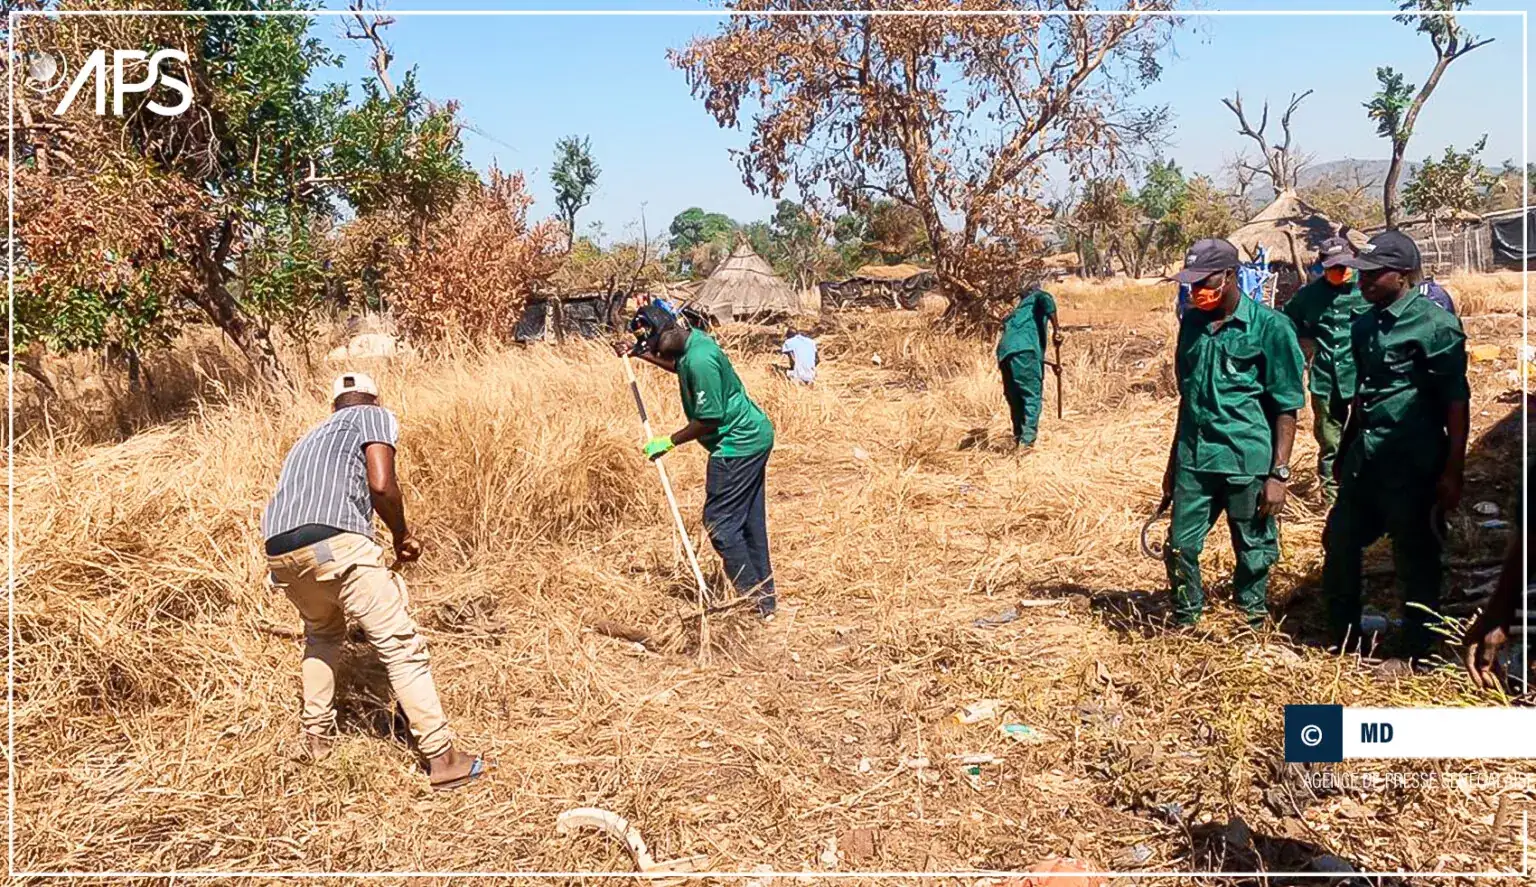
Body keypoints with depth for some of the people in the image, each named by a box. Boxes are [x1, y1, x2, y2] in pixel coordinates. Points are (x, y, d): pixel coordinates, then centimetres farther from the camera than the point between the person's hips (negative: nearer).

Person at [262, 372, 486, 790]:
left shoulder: (311, 436, 36)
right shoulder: (376, 416, 15)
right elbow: (381, 484, -4)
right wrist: (402, 535, 11)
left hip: (280, 552, 7)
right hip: (335, 542, -7)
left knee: (322, 632, 34)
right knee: (401, 646, 0)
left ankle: (317, 737, 36)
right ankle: (443, 759, -1)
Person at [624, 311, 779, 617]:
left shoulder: (699, 361, -25)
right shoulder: (691, 340, 7)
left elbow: (709, 419, -21)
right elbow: (678, 366, 32)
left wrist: (669, 442, -11)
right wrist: (639, 354, 26)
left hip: (737, 444, -10)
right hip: (754, 435, 10)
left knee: (719, 522, -5)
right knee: (750, 521, 14)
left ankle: (755, 601, 0)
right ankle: (765, 598, 21)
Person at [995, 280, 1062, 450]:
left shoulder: (1018, 310, 39)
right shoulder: (1037, 297, 20)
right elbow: (1046, 299, -6)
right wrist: (1056, 329, -9)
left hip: (1004, 353, 7)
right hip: (1024, 350, -7)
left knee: (1015, 399, 16)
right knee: (1033, 396, -6)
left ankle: (1019, 439, 20)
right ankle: (1027, 441, -16)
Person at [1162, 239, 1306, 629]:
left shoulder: (1269, 326, -7)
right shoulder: (1191, 322, 8)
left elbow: (1286, 408, -6)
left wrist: (1279, 474, -11)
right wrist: (1173, 462, 18)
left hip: (1248, 465, -4)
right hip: (1193, 461, 5)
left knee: (1254, 557, 8)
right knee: (1179, 549, 6)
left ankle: (1253, 631, 25)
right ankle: (1185, 623, 25)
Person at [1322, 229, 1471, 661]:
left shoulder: (1434, 323, -12)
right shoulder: (1365, 324, 10)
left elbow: (1456, 401, -13)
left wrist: (1453, 471, -16)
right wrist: (1345, 452, 22)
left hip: (1413, 466, -8)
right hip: (1365, 459, 8)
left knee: (1415, 560, 5)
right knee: (1339, 544, 14)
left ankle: (1418, 653, 22)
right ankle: (1342, 641, 30)